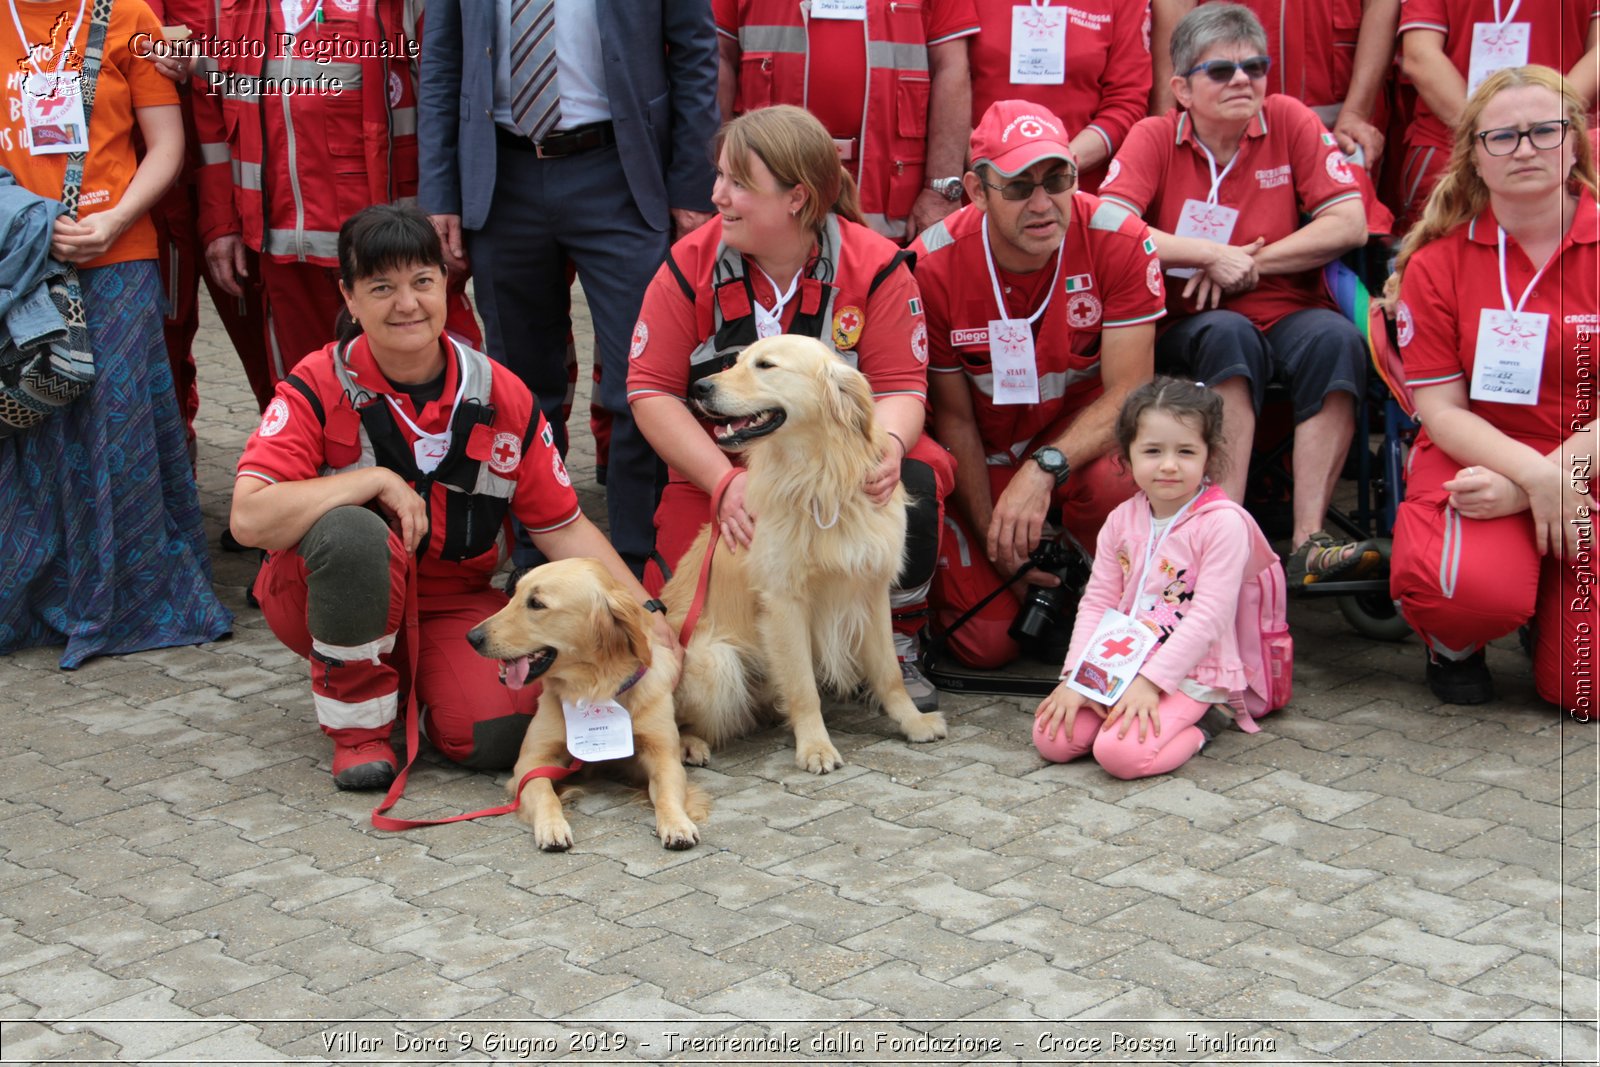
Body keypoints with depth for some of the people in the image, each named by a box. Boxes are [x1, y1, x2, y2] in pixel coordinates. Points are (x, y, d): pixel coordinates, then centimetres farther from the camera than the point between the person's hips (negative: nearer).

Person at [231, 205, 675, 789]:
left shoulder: (500, 397, -5)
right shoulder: (318, 389, -15)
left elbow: (564, 528, 1)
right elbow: (250, 519, -28)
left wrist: (648, 612, -8)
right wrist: (377, 481, -28)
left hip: (451, 603, 3)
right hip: (331, 602, -2)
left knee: (502, 732, -25)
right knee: (352, 532, -37)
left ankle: (413, 680, 13)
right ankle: (357, 724, -12)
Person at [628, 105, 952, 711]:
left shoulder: (875, 266, -9)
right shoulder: (690, 265, -7)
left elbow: (900, 387, -8)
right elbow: (651, 391, -7)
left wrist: (886, 445, -33)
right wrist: (725, 481, -21)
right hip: (721, 472, 0)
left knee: (910, 489, -34)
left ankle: (896, 649, -6)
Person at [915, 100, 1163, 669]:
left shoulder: (1119, 241, -19)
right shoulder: (935, 264, -18)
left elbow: (1127, 392, -20)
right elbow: (954, 417, -8)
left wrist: (1044, 468, -36)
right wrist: (991, 536, -14)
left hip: (1081, 435, 0)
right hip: (983, 459, 0)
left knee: (1117, 478, -37)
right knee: (988, 641, -13)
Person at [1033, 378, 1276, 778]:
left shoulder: (1223, 523, -14)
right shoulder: (1122, 520, 5)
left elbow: (1209, 615, -18)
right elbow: (1096, 601, 6)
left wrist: (1152, 682, -22)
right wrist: (1076, 677, -7)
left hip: (1188, 674, -6)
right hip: (1120, 664, 6)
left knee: (1121, 752, -27)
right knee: (1051, 738, -10)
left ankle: (1198, 724, 0)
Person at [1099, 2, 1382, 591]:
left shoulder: (1289, 121, 3)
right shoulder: (1155, 138, 1)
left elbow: (1349, 224, -3)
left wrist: (1248, 265, -8)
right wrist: (1211, 254, -16)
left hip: (1288, 315, 2)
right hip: (1190, 327, -1)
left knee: (1337, 338, -30)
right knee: (1230, 334, -35)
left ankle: (1309, 541, -35)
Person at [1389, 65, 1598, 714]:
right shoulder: (1437, 260, 1)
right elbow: (1439, 406, -1)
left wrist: (1539, 482, -16)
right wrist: (1531, 470, -18)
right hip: (1474, 458, 0)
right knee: (1471, 588, -35)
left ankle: (1548, 614, 23)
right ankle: (1454, 646, 4)